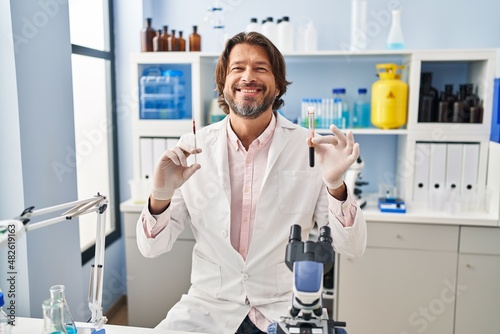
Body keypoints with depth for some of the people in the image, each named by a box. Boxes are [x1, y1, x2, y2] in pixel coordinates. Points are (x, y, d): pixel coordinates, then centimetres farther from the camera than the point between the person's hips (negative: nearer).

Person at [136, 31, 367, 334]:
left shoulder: (311, 148, -5)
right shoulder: (192, 150, -2)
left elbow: (352, 248, -6)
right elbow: (152, 248, -2)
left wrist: (335, 185, -24)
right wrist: (160, 196, -22)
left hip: (286, 308, 0)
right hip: (208, 306, 1)